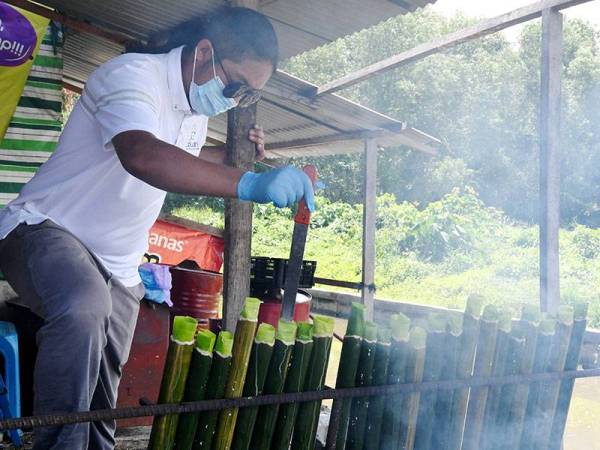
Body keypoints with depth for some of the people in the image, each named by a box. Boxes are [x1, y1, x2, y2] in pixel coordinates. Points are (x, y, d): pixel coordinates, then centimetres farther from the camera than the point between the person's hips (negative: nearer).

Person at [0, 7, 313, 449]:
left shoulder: (198, 109, 6)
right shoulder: (131, 74, -21)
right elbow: (142, 155, -43)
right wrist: (249, 184, -53)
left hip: (118, 267, 8)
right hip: (46, 230, -8)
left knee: (101, 401, 12)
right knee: (84, 308, -39)